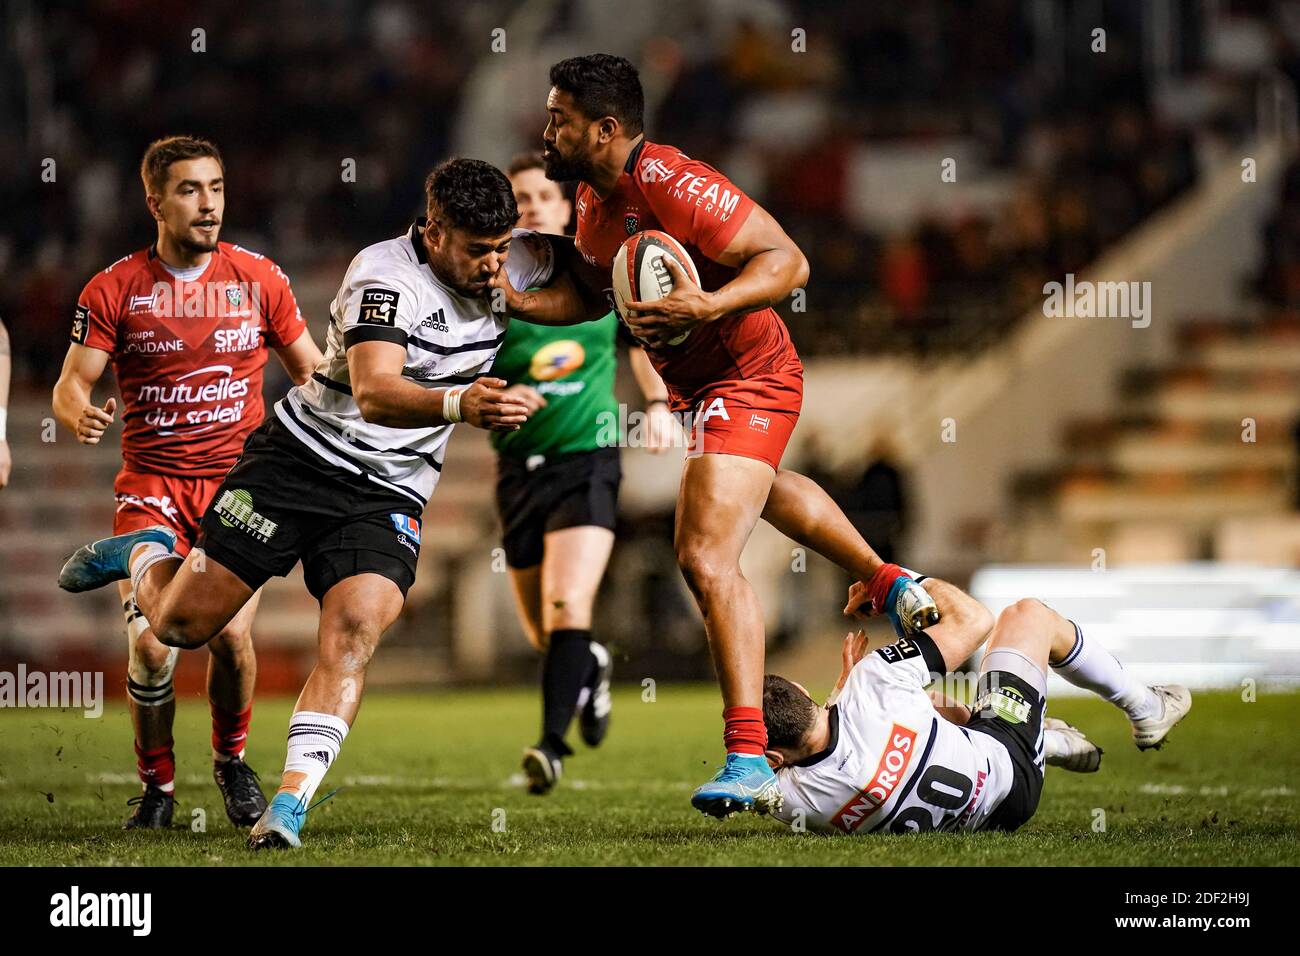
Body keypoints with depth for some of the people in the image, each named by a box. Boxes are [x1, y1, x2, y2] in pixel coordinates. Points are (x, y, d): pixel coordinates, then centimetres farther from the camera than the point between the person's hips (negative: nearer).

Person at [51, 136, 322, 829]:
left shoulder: (258, 278, 4)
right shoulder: (114, 289, -1)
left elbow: (310, 369, 14)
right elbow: (72, 383, 0)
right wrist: (78, 415, -23)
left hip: (240, 480, 1)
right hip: (152, 486, -1)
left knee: (231, 635, -15)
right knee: (150, 645, -15)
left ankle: (231, 757, 16)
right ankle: (157, 785, 9)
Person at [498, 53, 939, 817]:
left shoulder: (674, 187, -29)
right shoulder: (594, 199, -1)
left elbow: (787, 261, -30)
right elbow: (596, 296, 14)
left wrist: (707, 305, -42)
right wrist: (516, 301, -1)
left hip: (746, 378, -11)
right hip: (695, 383, 11)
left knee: (708, 558, -21)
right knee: (760, 490, 37)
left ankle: (749, 759, -21)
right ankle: (889, 584, 60)